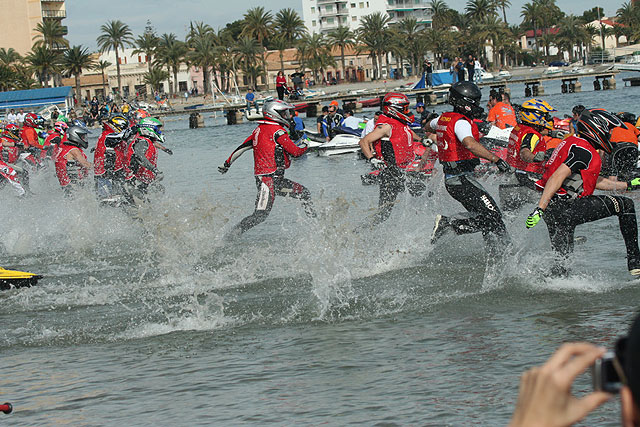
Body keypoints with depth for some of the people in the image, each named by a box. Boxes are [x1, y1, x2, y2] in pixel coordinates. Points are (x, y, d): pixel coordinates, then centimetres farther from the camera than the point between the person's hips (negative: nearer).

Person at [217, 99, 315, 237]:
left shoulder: (259, 129, 12)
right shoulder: (277, 130, -13)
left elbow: (242, 147, 15)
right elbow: (295, 152, -13)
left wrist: (227, 163, 23)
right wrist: (306, 146, 9)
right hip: (269, 179, -10)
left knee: (304, 193, 14)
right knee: (260, 215, -11)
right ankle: (232, 235, -9)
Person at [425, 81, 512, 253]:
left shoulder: (443, 119, 13)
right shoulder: (461, 122, -16)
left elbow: (429, 126, 36)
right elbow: (470, 144, -35)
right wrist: (496, 159, -36)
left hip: (451, 179, 10)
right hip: (462, 179, -10)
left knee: (487, 215, 10)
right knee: (492, 217, -14)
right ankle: (448, 224, -16)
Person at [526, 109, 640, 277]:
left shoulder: (573, 143, 23)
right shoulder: (584, 150, -10)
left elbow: (595, 181, 31)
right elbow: (557, 177, -22)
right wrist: (540, 209, -28)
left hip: (553, 211, 10)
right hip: (566, 207, -10)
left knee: (562, 259, 16)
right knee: (626, 205, 0)